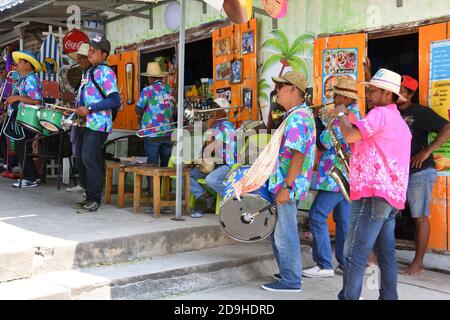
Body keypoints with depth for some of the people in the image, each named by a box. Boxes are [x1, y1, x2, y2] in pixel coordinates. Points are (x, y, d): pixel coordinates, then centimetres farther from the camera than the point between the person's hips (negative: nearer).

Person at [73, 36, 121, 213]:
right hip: (85, 124, 9)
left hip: (98, 125, -9)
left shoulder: (106, 72, -9)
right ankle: (89, 197, 20)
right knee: (81, 160, 10)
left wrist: (89, 109, -19)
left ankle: (95, 201, -3)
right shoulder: (89, 72, 19)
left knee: (90, 160, -11)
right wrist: (78, 110, 15)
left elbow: (115, 100, -19)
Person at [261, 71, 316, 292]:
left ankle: (291, 281, 9)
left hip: (286, 183, -11)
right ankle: (288, 274, 30)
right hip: (285, 182, 11)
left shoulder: (296, 118, -18)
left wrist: (286, 187, -27)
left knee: (285, 233, -1)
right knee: (280, 231, 19)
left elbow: (298, 155, -25)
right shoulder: (304, 113, 16)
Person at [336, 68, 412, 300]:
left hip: (374, 194, -10)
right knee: (386, 254, 11)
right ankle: (388, 297, 15)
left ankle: (349, 297, -6)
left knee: (354, 253, -8)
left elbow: (350, 136, -21)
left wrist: (341, 114, -2)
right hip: (391, 194, 10)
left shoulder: (380, 113, -9)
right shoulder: (399, 121, 23)